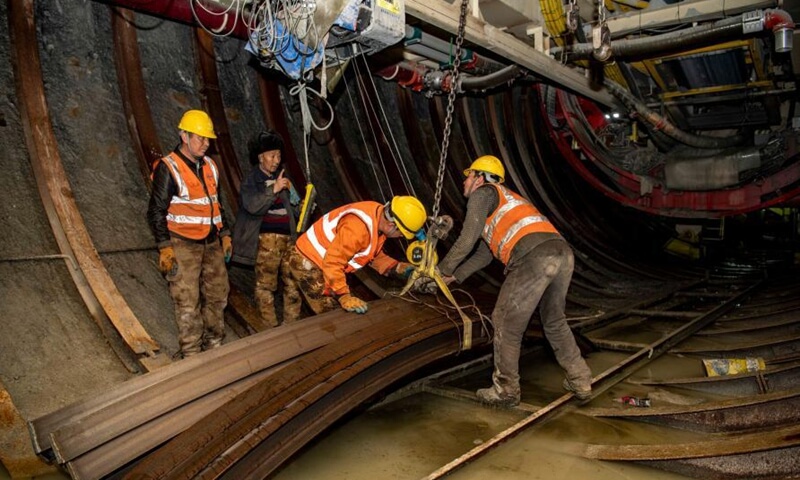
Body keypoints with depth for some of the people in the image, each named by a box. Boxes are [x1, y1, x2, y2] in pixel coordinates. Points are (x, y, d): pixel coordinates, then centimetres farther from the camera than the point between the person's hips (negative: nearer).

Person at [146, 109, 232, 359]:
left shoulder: (210, 166, 12)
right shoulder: (168, 168, -8)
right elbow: (156, 211, -8)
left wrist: (225, 235, 17)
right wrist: (165, 248, -13)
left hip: (212, 243, 7)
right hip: (184, 244, -6)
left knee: (217, 294, 11)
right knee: (188, 301, -4)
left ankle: (214, 345, 25)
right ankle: (190, 353, 7)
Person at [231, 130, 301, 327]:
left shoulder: (281, 177, 17)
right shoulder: (251, 181, 1)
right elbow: (252, 206, -17)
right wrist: (273, 189, -22)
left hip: (289, 236, 5)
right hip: (267, 238, -5)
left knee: (293, 280, 6)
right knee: (266, 283, -1)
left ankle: (293, 321, 18)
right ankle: (270, 326, 9)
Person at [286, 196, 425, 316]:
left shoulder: (380, 218, -4)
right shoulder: (358, 227, -34)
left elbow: (374, 254, 10)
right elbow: (332, 263, -32)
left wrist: (397, 268, -1)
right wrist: (345, 297, -32)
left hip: (323, 263, 9)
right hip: (308, 264, -9)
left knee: (342, 311, 9)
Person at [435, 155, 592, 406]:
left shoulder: (482, 194, 13)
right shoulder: (506, 201, 38)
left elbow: (467, 241, 8)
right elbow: (484, 254, 40)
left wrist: (443, 270, 22)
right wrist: (455, 276, 43)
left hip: (534, 257, -9)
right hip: (563, 252, 9)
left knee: (506, 324, 7)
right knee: (555, 321, 27)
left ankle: (506, 392, 19)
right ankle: (580, 382, 34)